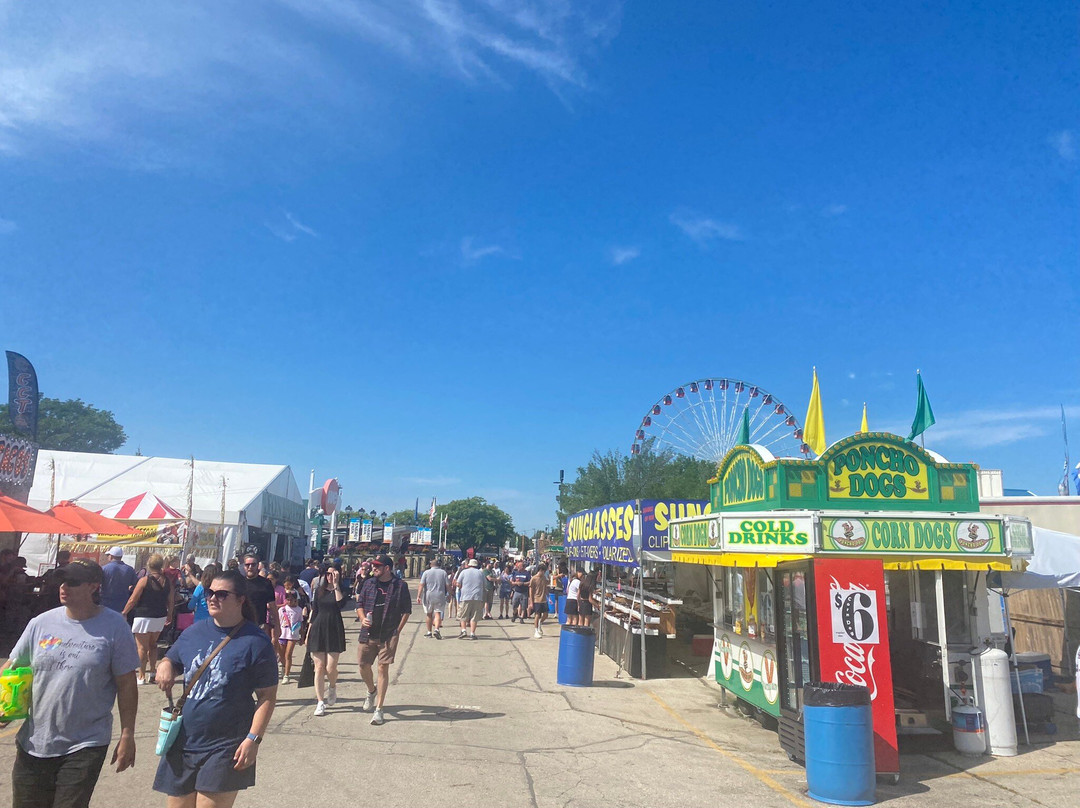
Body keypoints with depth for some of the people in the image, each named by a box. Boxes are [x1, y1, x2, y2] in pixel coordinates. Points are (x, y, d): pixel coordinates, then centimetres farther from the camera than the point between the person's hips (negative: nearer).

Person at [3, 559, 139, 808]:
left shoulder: (114, 626, -9)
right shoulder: (41, 623, 0)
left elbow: (126, 685, -6)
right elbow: (12, 666, 11)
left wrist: (127, 736, -6)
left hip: (86, 747, -4)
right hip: (34, 743, 4)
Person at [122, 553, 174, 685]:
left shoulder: (144, 580, -12)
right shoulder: (167, 581, 1)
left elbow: (132, 600, -8)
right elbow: (171, 601, 8)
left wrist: (124, 613, 6)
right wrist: (169, 615, 23)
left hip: (144, 617, -5)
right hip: (160, 617, 5)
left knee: (142, 647, 5)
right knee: (153, 644, 20)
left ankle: (142, 676, 8)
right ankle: (152, 671, 17)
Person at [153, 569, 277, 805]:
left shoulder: (256, 642, -12)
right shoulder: (194, 632, 5)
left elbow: (267, 696, -11)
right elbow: (172, 660, 20)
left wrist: (253, 739, -18)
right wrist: (165, 666, -4)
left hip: (225, 749, -6)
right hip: (183, 742, 6)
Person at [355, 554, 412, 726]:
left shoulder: (400, 585, -3)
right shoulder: (369, 583, 6)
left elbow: (407, 610, 2)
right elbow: (359, 604, 14)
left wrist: (398, 629, -4)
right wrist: (363, 618, -5)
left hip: (389, 635, -4)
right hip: (368, 633, 4)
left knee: (383, 668, -4)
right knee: (363, 666, 8)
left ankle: (378, 709, 5)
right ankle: (371, 692, 40)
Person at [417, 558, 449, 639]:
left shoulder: (426, 572, 1)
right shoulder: (443, 572, 4)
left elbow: (421, 585, -7)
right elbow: (448, 586, 2)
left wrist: (418, 596, -7)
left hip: (428, 596, 0)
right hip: (440, 596, 0)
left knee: (429, 614, 13)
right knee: (438, 613, -1)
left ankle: (429, 632, 20)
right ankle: (437, 629, -21)